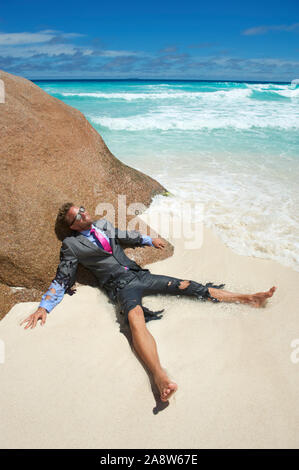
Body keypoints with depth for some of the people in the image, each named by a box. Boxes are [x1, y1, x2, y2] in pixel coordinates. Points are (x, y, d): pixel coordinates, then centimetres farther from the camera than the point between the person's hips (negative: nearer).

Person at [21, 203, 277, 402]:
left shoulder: (103, 224, 19)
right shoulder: (71, 244, 5)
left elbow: (125, 235, 35)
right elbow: (62, 280, 4)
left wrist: (150, 240, 39)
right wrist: (44, 306, -7)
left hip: (139, 274, 6)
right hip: (121, 285, -6)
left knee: (186, 286, -4)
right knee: (135, 318, -38)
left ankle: (247, 298, 1)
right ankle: (161, 377, -59)